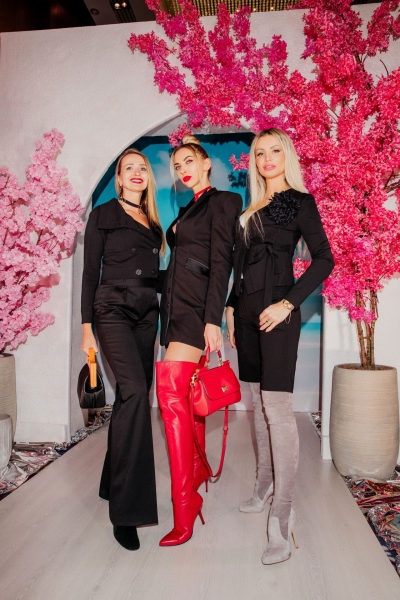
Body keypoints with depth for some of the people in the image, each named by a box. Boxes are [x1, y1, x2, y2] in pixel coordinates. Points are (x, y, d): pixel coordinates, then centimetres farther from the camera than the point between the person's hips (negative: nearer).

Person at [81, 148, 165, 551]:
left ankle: (114, 484, 24)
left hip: (147, 313, 6)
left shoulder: (154, 222, 19)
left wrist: (164, 319, 14)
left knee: (132, 396, 6)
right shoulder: (103, 215, 4)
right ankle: (126, 511, -17)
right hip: (114, 309, -5)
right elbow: (90, 273, 0)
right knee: (134, 391, -22)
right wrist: (87, 327, -7)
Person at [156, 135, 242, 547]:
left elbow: (221, 262, -12)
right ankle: (199, 471, 29)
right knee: (186, 398, 12)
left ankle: (184, 505, -10)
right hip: (176, 308, 9)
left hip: (196, 309, -9)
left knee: (173, 393, -17)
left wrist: (212, 319, -21)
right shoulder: (187, 210, 24)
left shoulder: (222, 202, -1)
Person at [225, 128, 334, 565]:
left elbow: (323, 259, -9)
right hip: (247, 309, 7)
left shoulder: (299, 201, 1)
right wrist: (231, 307, 12)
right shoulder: (251, 209, 19)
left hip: (276, 309, -7)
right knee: (257, 402, 13)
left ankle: (282, 516, -2)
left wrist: (287, 304, -16)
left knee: (276, 405, -11)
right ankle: (264, 486, 29)